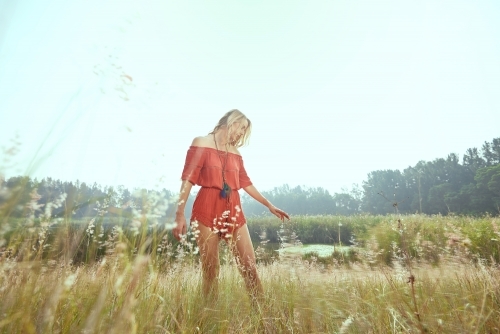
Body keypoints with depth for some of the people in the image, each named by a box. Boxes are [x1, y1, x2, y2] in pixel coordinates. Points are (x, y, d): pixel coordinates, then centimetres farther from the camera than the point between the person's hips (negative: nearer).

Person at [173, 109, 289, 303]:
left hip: (234, 212, 5)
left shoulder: (235, 152, 16)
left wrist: (269, 205, 22)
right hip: (206, 211, -4)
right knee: (210, 270, 2)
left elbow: (246, 183, 19)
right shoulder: (201, 143, 2)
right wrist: (180, 213, -13)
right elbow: (188, 179, -5)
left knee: (249, 265, 2)